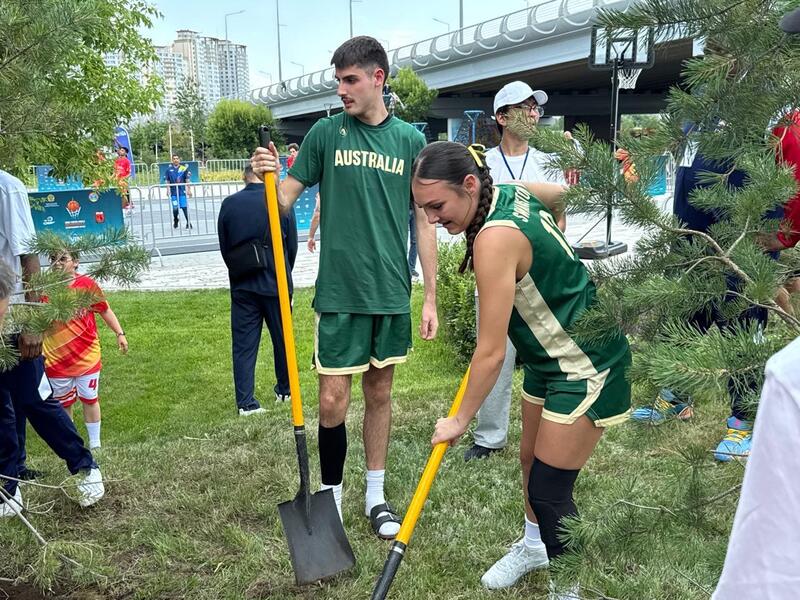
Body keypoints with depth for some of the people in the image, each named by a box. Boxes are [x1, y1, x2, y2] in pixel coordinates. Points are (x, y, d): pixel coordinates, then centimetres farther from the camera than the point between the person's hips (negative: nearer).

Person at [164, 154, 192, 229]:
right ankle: (175, 220, 27)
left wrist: (189, 190, 0)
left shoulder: (184, 168, 1)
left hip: (182, 192, -1)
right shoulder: (169, 169, 5)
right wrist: (168, 190, 5)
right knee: (175, 208, 1)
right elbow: (167, 181, 10)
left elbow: (187, 180, 3)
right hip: (173, 192, 1)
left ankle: (188, 223, 8)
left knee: (184, 207, -4)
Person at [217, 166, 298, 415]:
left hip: (242, 285, 1)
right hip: (276, 284, -1)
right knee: (282, 339, 15)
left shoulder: (229, 204, -3)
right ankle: (284, 390, 30)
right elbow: (292, 247, 0)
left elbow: (224, 248, 5)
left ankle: (245, 402, 5)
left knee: (243, 344, 6)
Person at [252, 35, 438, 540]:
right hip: (339, 291, -1)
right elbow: (286, 198, 1)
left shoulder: (410, 139, 3)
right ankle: (331, 493, 23)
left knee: (380, 394, 13)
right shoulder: (327, 132, 1)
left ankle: (376, 493, 29)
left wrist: (431, 296, 2)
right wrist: (269, 178, -22)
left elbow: (424, 222, 5)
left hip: (392, 293, 2)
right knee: (333, 400, 0)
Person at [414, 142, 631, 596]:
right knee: (532, 459, 21)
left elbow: (491, 353, -26)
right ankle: (535, 546, 44)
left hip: (586, 368, -9)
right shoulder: (512, 191, -6)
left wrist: (461, 420, -13)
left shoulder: (495, 238, -31)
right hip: (551, 356, 9)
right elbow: (561, 194, 19)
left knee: (548, 491, -4)